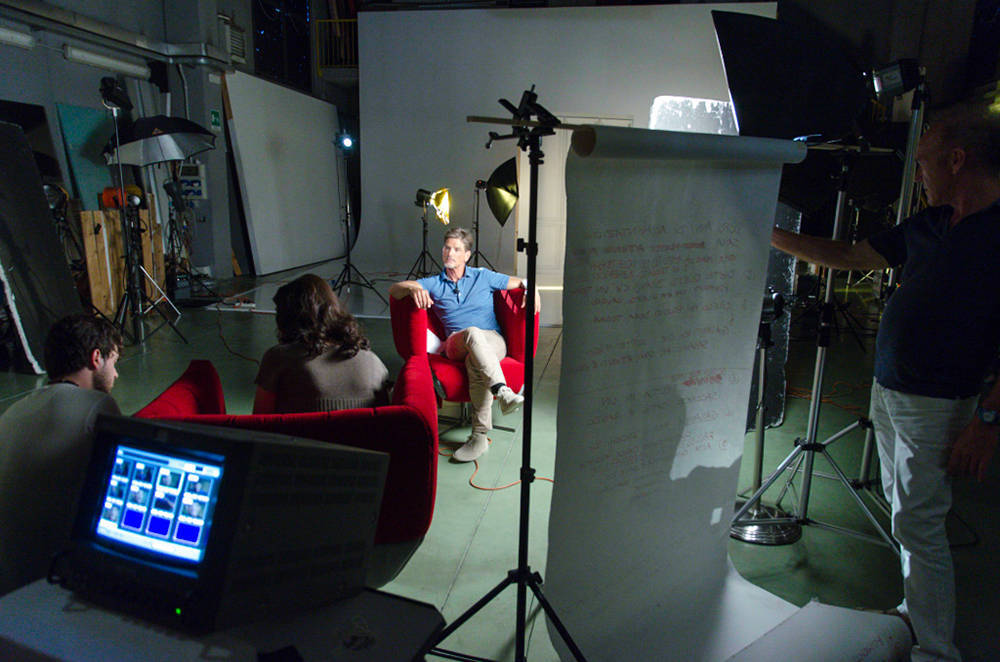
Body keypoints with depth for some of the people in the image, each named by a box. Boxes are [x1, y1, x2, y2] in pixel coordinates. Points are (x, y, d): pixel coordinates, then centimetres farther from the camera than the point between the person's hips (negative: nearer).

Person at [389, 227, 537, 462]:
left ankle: (480, 436, -40)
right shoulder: (434, 284, 19)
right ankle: (503, 392, -50)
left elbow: (520, 282, 22)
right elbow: (394, 289, 7)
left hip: (492, 342, 0)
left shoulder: (483, 277, 18)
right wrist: (413, 289, -16)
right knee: (472, 333, -38)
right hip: (456, 345, 0)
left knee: (475, 361, -37)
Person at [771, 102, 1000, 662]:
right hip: (888, 390, 8)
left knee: (918, 523, -4)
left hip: (938, 404, -8)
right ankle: (918, 607, 34)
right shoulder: (927, 226, 9)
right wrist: (771, 235, 15)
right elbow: (848, 256, 16)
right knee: (904, 507, 17)